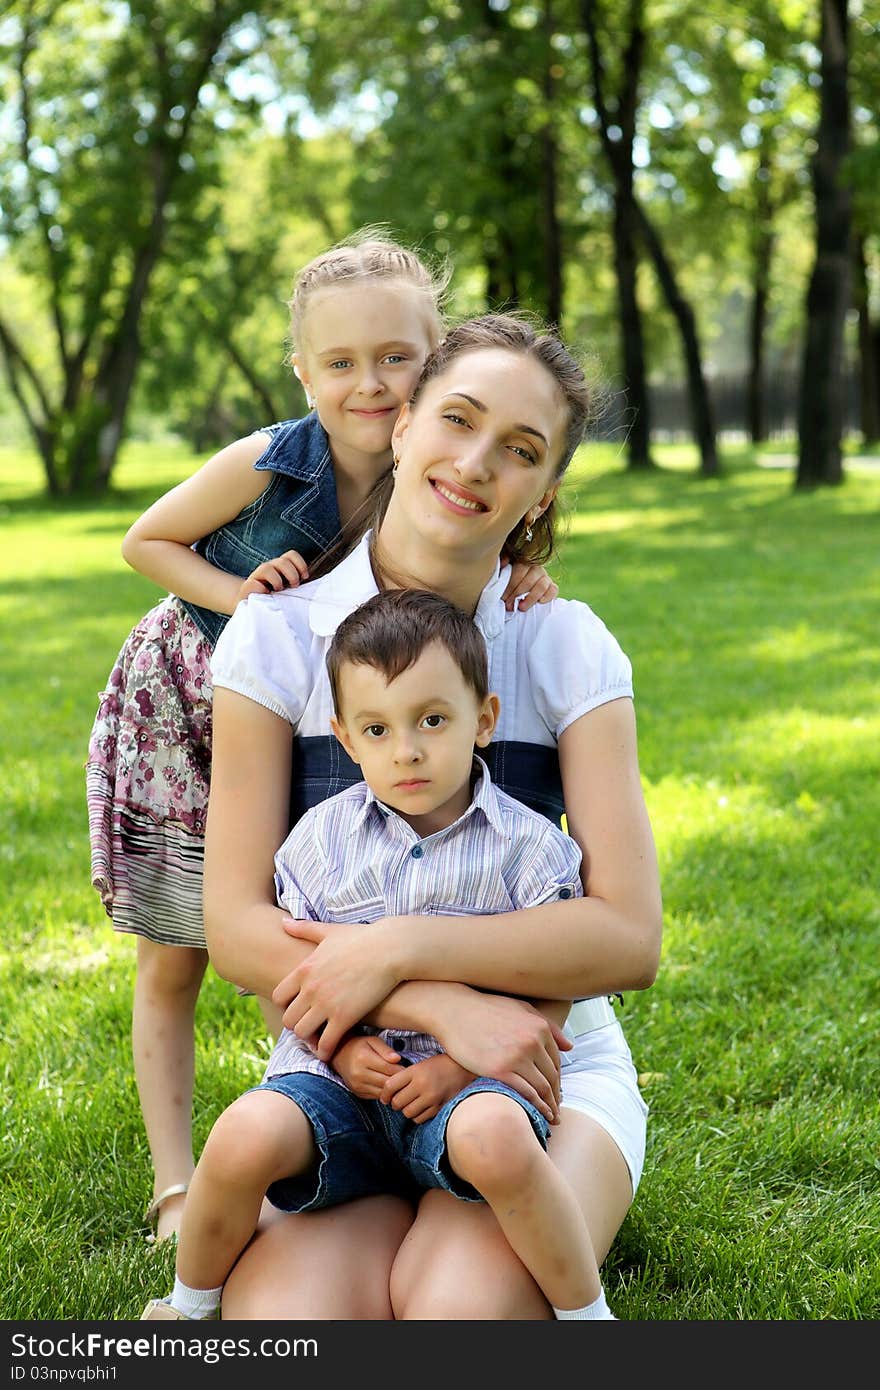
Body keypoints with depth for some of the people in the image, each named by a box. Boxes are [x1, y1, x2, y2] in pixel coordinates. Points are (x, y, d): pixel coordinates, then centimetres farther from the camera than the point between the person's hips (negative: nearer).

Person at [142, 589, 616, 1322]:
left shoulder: (527, 846, -1)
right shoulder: (321, 837, 5)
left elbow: (550, 991, -1)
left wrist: (462, 1064, -15)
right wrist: (341, 1045, -10)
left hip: (468, 1079, -2)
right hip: (338, 1076, 2)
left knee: (494, 1138, -38)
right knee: (244, 1137, -28)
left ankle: (587, 1315, -15)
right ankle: (190, 1307, 3)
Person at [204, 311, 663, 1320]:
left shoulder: (569, 647, -1)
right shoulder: (278, 635, -2)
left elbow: (629, 936, -8)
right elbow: (236, 929, -7)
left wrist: (399, 948, -20)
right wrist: (446, 1007, -21)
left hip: (548, 1065, 0)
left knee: (462, 1305, -30)